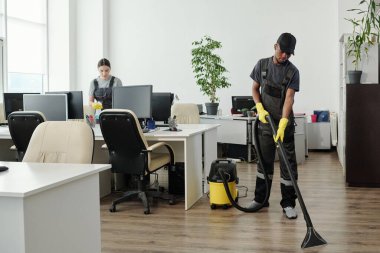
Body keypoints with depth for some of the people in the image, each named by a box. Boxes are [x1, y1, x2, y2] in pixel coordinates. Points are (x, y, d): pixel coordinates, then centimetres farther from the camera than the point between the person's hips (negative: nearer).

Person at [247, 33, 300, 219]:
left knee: (288, 163, 0)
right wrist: (260, 108, -9)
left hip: (285, 123, -2)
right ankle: (260, 199, 23)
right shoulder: (262, 65, 1)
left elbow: (289, 98, -17)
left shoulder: (292, 71, -8)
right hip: (265, 121, 3)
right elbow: (255, 88, 9)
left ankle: (288, 203, 8)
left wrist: (282, 124, -28)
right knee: (264, 160, 11)